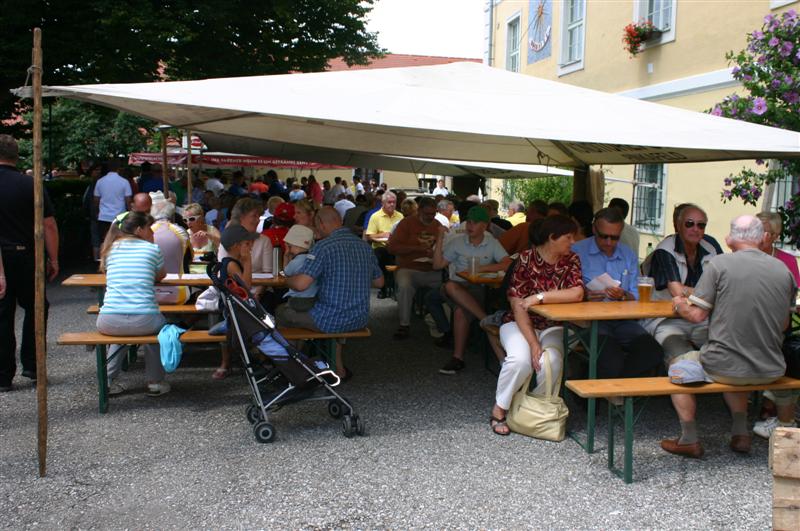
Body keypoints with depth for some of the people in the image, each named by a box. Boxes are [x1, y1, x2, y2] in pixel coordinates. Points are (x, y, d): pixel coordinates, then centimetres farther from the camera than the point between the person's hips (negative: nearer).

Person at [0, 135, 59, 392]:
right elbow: (49, 226, -5)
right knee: (35, 308, 16)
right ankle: (31, 365, 16)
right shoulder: (31, 185, -4)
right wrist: (53, 260, 2)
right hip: (26, 257, 0)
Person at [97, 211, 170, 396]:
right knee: (158, 324, 34)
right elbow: (161, 275, 24)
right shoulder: (152, 249, 7)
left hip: (108, 322, 3)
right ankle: (155, 382, 28)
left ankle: (110, 381, 31)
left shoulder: (110, 249, 15)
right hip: (143, 321, -3)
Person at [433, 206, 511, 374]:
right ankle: (487, 319, -29)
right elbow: (437, 265, 6)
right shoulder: (457, 242, 11)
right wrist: (440, 239, -3)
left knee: (461, 311, -33)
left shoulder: (492, 243, 6)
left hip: (482, 289, -2)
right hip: (459, 287, 3)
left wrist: (482, 268, -17)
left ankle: (458, 358, -23)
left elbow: (508, 264, -8)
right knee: (450, 286, -35)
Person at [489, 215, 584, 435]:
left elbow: (577, 294, -20)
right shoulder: (526, 259, -13)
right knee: (521, 359, -32)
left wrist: (539, 297, -28)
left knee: (552, 361, -29)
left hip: (552, 327, 3)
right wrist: (533, 343, -24)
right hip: (520, 324, -2)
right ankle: (499, 409, -9)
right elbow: (518, 306, -17)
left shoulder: (571, 260, -2)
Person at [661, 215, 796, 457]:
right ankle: (740, 434, 34)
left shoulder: (719, 264, -11)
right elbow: (784, 324, 10)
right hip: (770, 372, 5)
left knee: (679, 365, 22)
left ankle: (689, 440, 22)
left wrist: (679, 304, 10)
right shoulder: (783, 269, 2)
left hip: (725, 368, -4)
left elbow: (697, 315, -11)